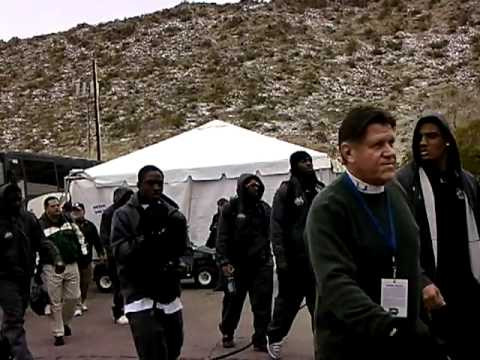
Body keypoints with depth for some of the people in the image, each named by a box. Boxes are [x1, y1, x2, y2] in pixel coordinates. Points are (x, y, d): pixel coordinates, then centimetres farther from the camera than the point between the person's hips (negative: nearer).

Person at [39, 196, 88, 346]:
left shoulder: (68, 220, 8)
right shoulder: (40, 226, -8)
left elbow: (79, 236, 22)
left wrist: (83, 252, 16)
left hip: (71, 265, 5)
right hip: (52, 268, -5)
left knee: (73, 297, 8)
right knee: (56, 303, 1)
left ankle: (64, 322, 34)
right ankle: (58, 334, 12)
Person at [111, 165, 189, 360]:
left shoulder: (169, 211, 5)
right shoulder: (124, 214, -4)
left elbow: (182, 249, 1)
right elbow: (119, 251, -14)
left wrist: (178, 229, -19)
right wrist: (144, 237, -27)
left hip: (169, 293, 5)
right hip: (141, 295, -5)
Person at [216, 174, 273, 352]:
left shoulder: (265, 208, 9)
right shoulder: (231, 208, -2)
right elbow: (222, 237, -6)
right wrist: (224, 261, -15)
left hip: (261, 264, 2)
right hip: (237, 264, -2)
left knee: (262, 304, 0)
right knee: (233, 301, 11)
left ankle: (260, 340, 10)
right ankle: (227, 334, 32)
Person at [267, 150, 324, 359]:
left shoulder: (320, 189, 10)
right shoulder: (286, 190, -3)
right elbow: (276, 226, -8)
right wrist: (280, 257, -14)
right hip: (294, 258, -3)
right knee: (287, 302, 10)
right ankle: (274, 338, 29)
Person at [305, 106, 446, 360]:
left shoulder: (396, 191, 4)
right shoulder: (328, 208, -17)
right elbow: (335, 282, -29)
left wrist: (422, 284, 6)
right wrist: (388, 329, -38)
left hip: (407, 337, 6)